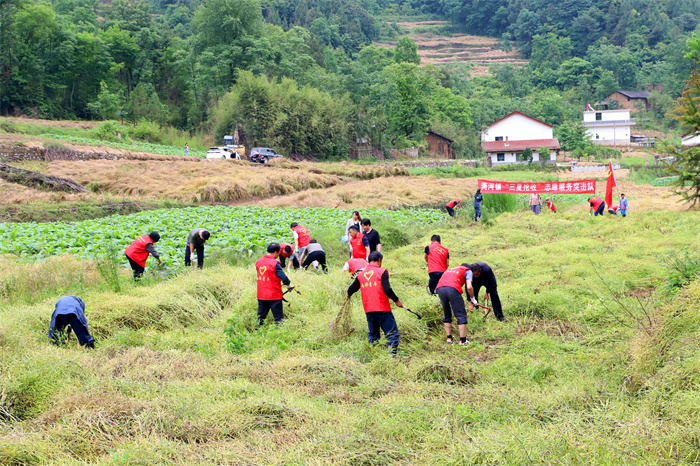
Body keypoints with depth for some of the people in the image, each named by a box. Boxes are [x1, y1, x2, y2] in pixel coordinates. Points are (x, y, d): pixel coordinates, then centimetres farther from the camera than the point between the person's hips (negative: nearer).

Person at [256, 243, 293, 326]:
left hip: (261, 296, 6)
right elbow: (283, 276, -14)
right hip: (274, 296, -6)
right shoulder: (274, 263, -14)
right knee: (279, 317, 2)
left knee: (260, 317, 13)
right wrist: (289, 285, 4)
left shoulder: (258, 262, 6)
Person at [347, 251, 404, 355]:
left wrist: (349, 295, 44)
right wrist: (396, 300, -2)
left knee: (373, 334, 18)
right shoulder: (382, 272, -5)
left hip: (369, 311, 5)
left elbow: (352, 289, 22)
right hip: (383, 309, -5)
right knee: (392, 333, -1)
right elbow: (387, 290, -15)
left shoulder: (361, 275, 10)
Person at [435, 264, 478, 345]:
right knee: (461, 315, 5)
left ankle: (449, 338, 23)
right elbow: (469, 287, 5)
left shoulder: (448, 270, 37)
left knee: (447, 315, 21)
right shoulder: (468, 271, 22)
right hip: (452, 289, -5)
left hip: (439, 289, 5)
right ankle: (462, 340, 6)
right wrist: (472, 299, 19)